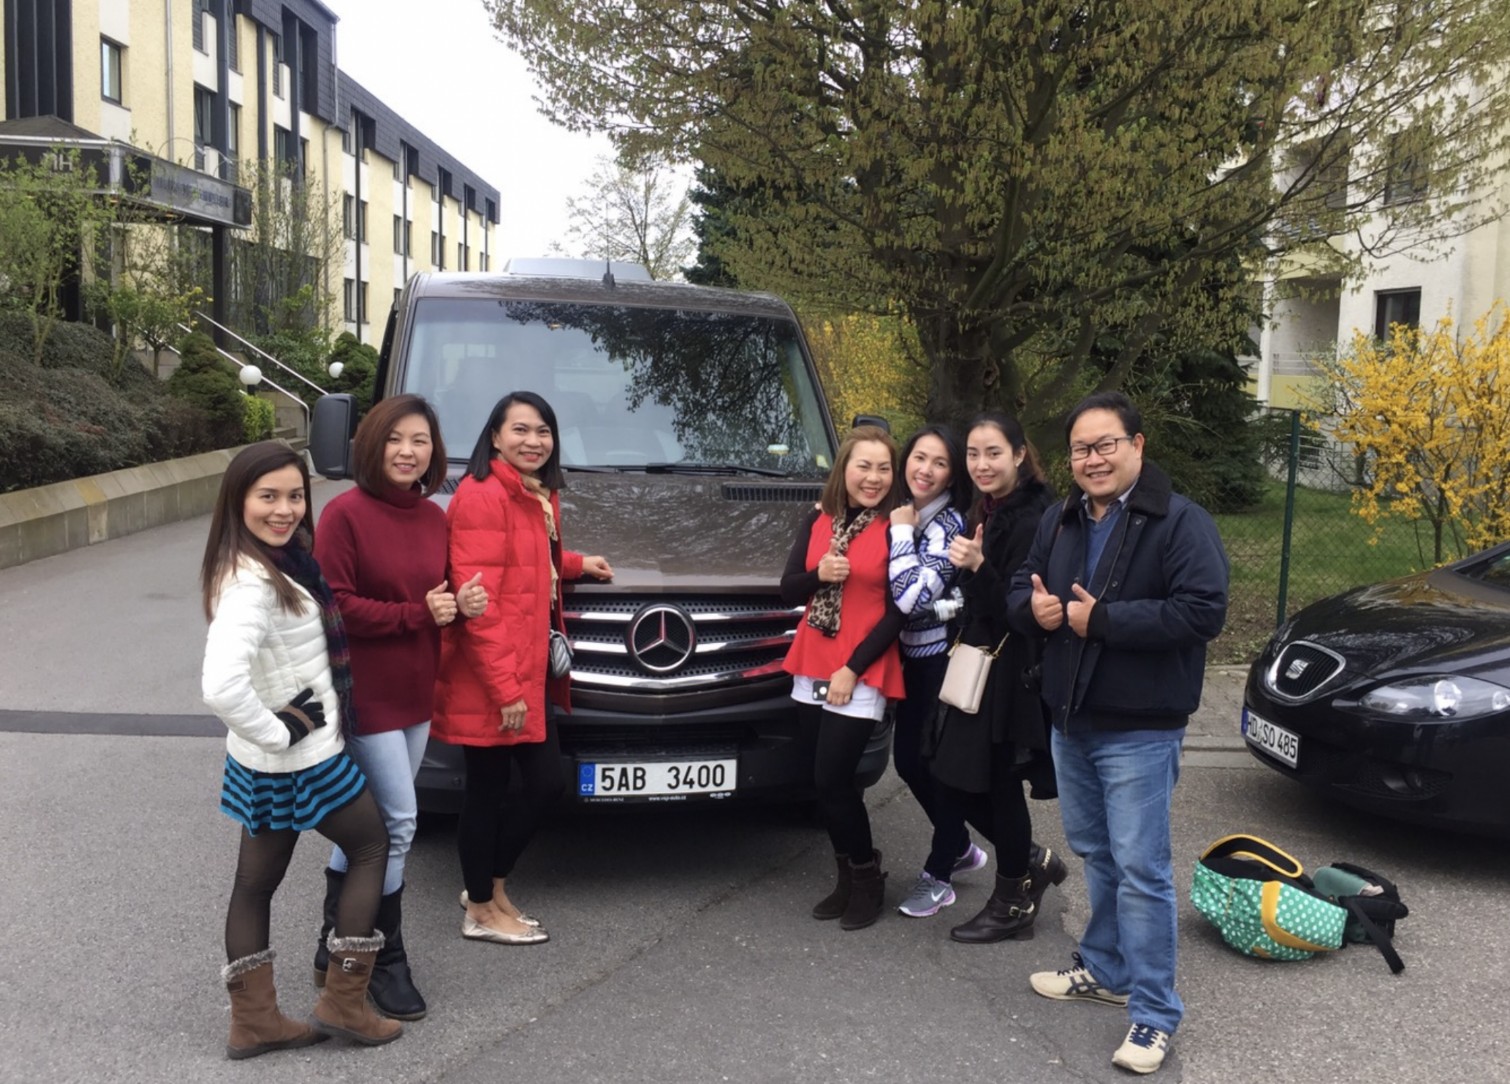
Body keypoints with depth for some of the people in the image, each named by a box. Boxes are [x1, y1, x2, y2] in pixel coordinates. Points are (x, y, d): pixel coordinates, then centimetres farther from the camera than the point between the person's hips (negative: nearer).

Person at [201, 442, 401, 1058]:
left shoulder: (279, 561, 3)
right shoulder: (251, 584, -27)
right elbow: (221, 687, -39)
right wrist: (278, 732, -25)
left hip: (264, 764, 8)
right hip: (301, 760, -8)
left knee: (256, 882, 14)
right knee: (373, 846, 10)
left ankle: (254, 1021, 27)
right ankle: (343, 1002, 15)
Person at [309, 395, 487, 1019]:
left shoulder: (434, 518, 8)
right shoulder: (345, 514, -12)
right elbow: (332, 604, -16)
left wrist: (464, 604, -4)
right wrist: (418, 614, -18)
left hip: (416, 695, 7)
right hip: (365, 693, -7)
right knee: (397, 822, -6)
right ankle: (385, 963, 11)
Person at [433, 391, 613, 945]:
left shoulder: (539, 498, 13)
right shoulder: (482, 497, -17)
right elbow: (477, 603, -21)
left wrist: (576, 564, 20)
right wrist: (504, 687, -22)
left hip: (530, 671, 9)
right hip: (487, 678, -9)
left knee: (545, 781, 12)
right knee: (488, 788, 5)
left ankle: (490, 886, 31)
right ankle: (482, 911, 23)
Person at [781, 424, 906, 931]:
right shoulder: (818, 520, 5)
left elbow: (897, 613, -10)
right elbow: (788, 591, 6)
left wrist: (852, 670, -15)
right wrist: (818, 575, -15)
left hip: (861, 677, -5)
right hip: (811, 670, 5)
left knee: (832, 780, -6)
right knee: (826, 781, 11)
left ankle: (867, 878, 15)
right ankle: (848, 876, 27)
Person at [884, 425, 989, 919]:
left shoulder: (949, 524, -19)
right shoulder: (905, 514, 4)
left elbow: (910, 597, -31)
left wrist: (901, 532, -21)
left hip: (944, 659, -8)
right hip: (912, 656, 8)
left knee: (938, 762, 2)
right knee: (908, 759, 15)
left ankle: (939, 874, 18)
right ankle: (959, 846, 35)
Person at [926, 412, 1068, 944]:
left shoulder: (1034, 520, -15)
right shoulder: (984, 515, 12)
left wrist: (978, 567, -32)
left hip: (1011, 675, -9)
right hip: (976, 669, 9)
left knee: (997, 785, 2)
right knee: (950, 784, 11)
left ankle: (1013, 904, 22)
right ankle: (1033, 862, 30)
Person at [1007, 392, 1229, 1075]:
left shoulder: (1179, 521, -13)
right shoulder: (1059, 521, 10)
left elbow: (1204, 610, -23)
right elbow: (1020, 591, 16)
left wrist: (1100, 618, -23)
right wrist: (1033, 606, -10)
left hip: (1138, 729, -7)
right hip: (1069, 720, 7)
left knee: (1140, 870, -4)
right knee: (1094, 854, 20)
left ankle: (1154, 1014, 7)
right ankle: (1105, 970, 36)